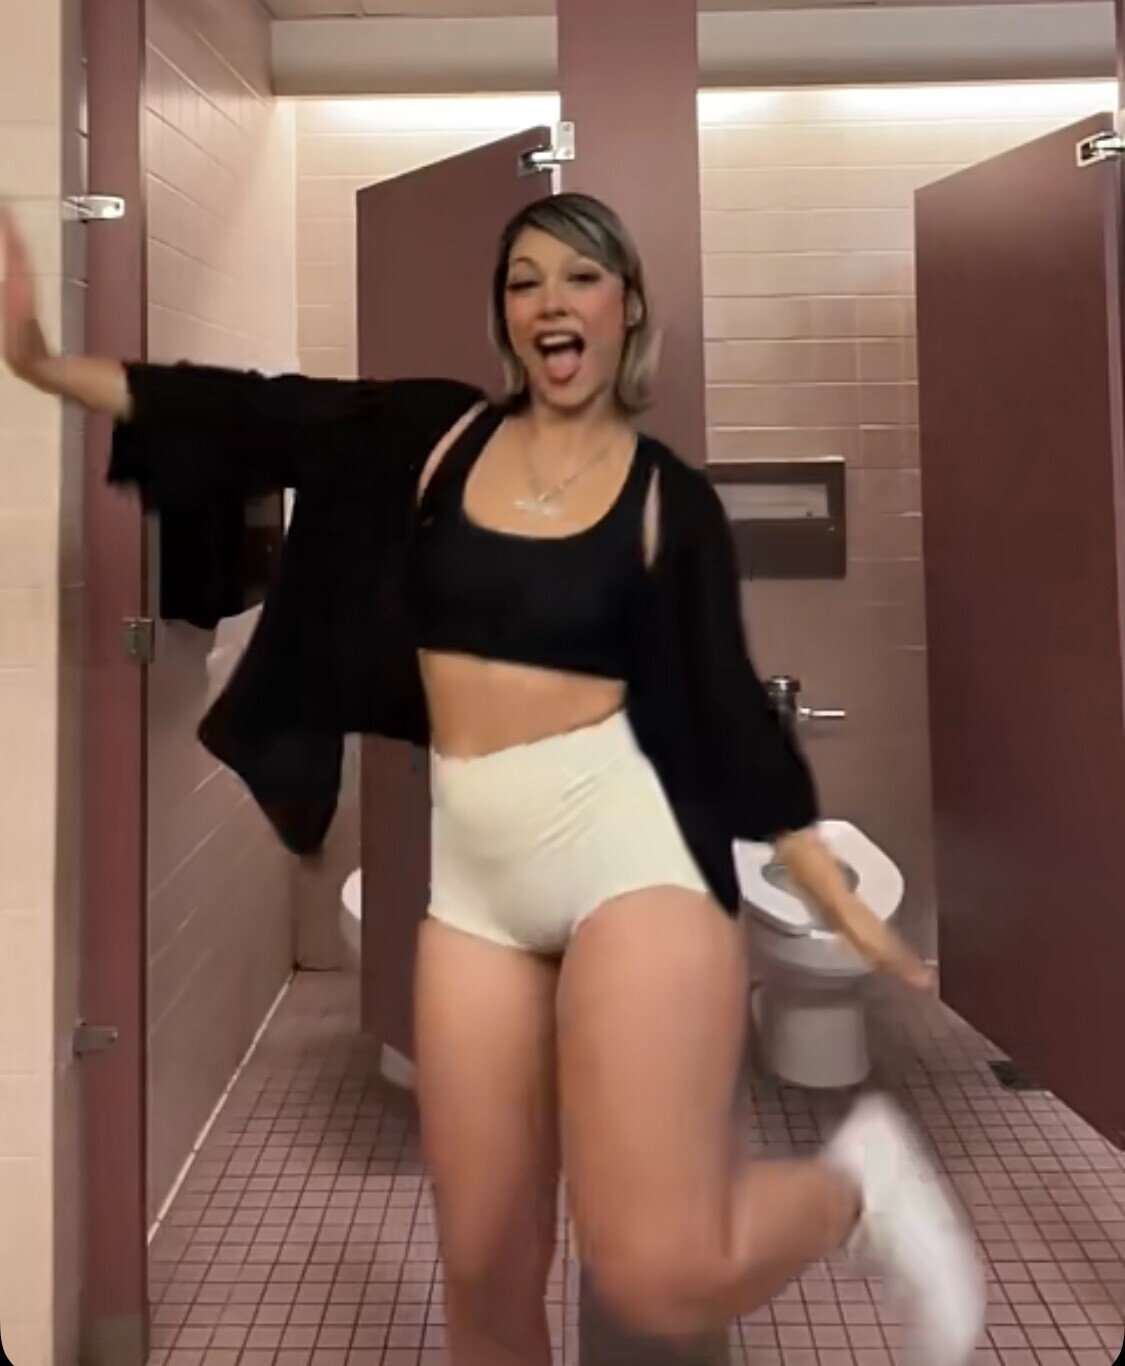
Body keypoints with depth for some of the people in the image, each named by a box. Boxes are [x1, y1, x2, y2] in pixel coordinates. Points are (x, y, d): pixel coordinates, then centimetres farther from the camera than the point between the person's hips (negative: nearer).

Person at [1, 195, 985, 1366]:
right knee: (485, 1269, 10)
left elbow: (732, 709, 4)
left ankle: (854, 1182, 11)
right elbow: (243, 417, 4)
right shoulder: (433, 432, 9)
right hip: (472, 867, 4)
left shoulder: (671, 498, 3)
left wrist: (844, 908, 3)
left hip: (625, 836, -3)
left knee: (660, 1272, -19)